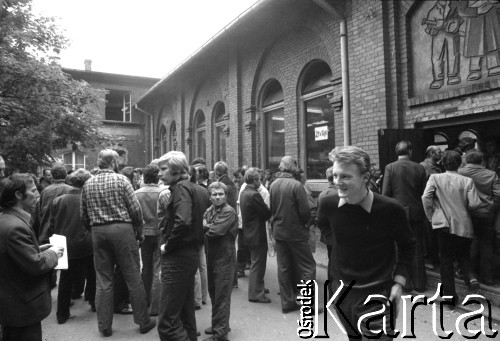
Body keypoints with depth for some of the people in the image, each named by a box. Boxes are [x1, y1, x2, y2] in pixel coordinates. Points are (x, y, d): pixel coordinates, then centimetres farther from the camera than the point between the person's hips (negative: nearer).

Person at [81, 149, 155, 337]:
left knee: (103, 280, 12)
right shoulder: (121, 179, -7)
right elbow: (135, 209, -9)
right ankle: (143, 321, 16)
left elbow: (83, 215, 10)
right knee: (133, 277, 5)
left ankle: (104, 325, 19)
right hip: (122, 229, -4)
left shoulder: (88, 184, 8)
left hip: (98, 232, 4)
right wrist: (139, 231, 3)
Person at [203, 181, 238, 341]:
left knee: (221, 295, -1)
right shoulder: (209, 211, 9)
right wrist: (209, 227, -16)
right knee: (213, 292, 18)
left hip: (224, 256, -8)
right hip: (211, 255, 8)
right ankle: (217, 325, 34)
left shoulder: (229, 211, -14)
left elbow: (215, 231, -22)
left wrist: (206, 227, -6)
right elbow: (201, 228, 1)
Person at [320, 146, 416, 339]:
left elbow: (407, 246, -2)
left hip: (378, 297, -4)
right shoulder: (328, 206, -11)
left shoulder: (391, 209, -19)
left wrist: (399, 282, -8)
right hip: (342, 296, 4)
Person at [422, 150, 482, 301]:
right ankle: (470, 276, -2)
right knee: (463, 255, 23)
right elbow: (474, 204, -7)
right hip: (464, 226, 1)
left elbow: (425, 197, -15)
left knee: (446, 260, 9)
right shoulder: (467, 181, -3)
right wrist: (464, 208, 15)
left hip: (444, 224, -1)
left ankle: (449, 294, 13)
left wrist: (431, 216, -2)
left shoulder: (435, 178, -5)